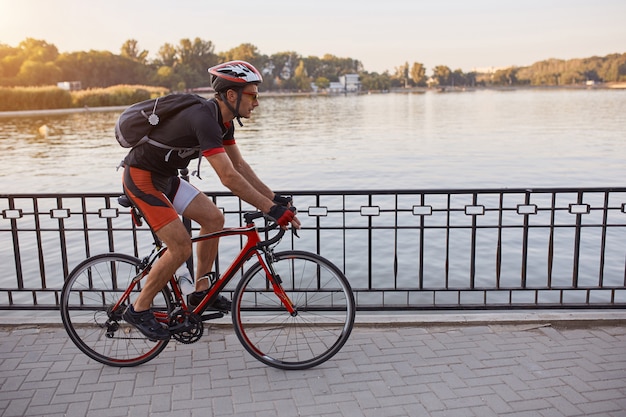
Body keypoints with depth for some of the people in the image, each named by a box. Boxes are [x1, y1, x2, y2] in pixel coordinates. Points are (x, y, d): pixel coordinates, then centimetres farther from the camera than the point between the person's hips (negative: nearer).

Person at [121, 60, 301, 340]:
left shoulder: (222, 120, 1)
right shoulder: (204, 119, -29)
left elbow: (240, 165, 6)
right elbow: (229, 177, -35)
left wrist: (275, 198, 0)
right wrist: (272, 210, -33)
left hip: (164, 177, 9)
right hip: (141, 177, -9)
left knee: (213, 218, 4)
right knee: (181, 247, -12)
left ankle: (201, 291, 15)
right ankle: (139, 310, 5)